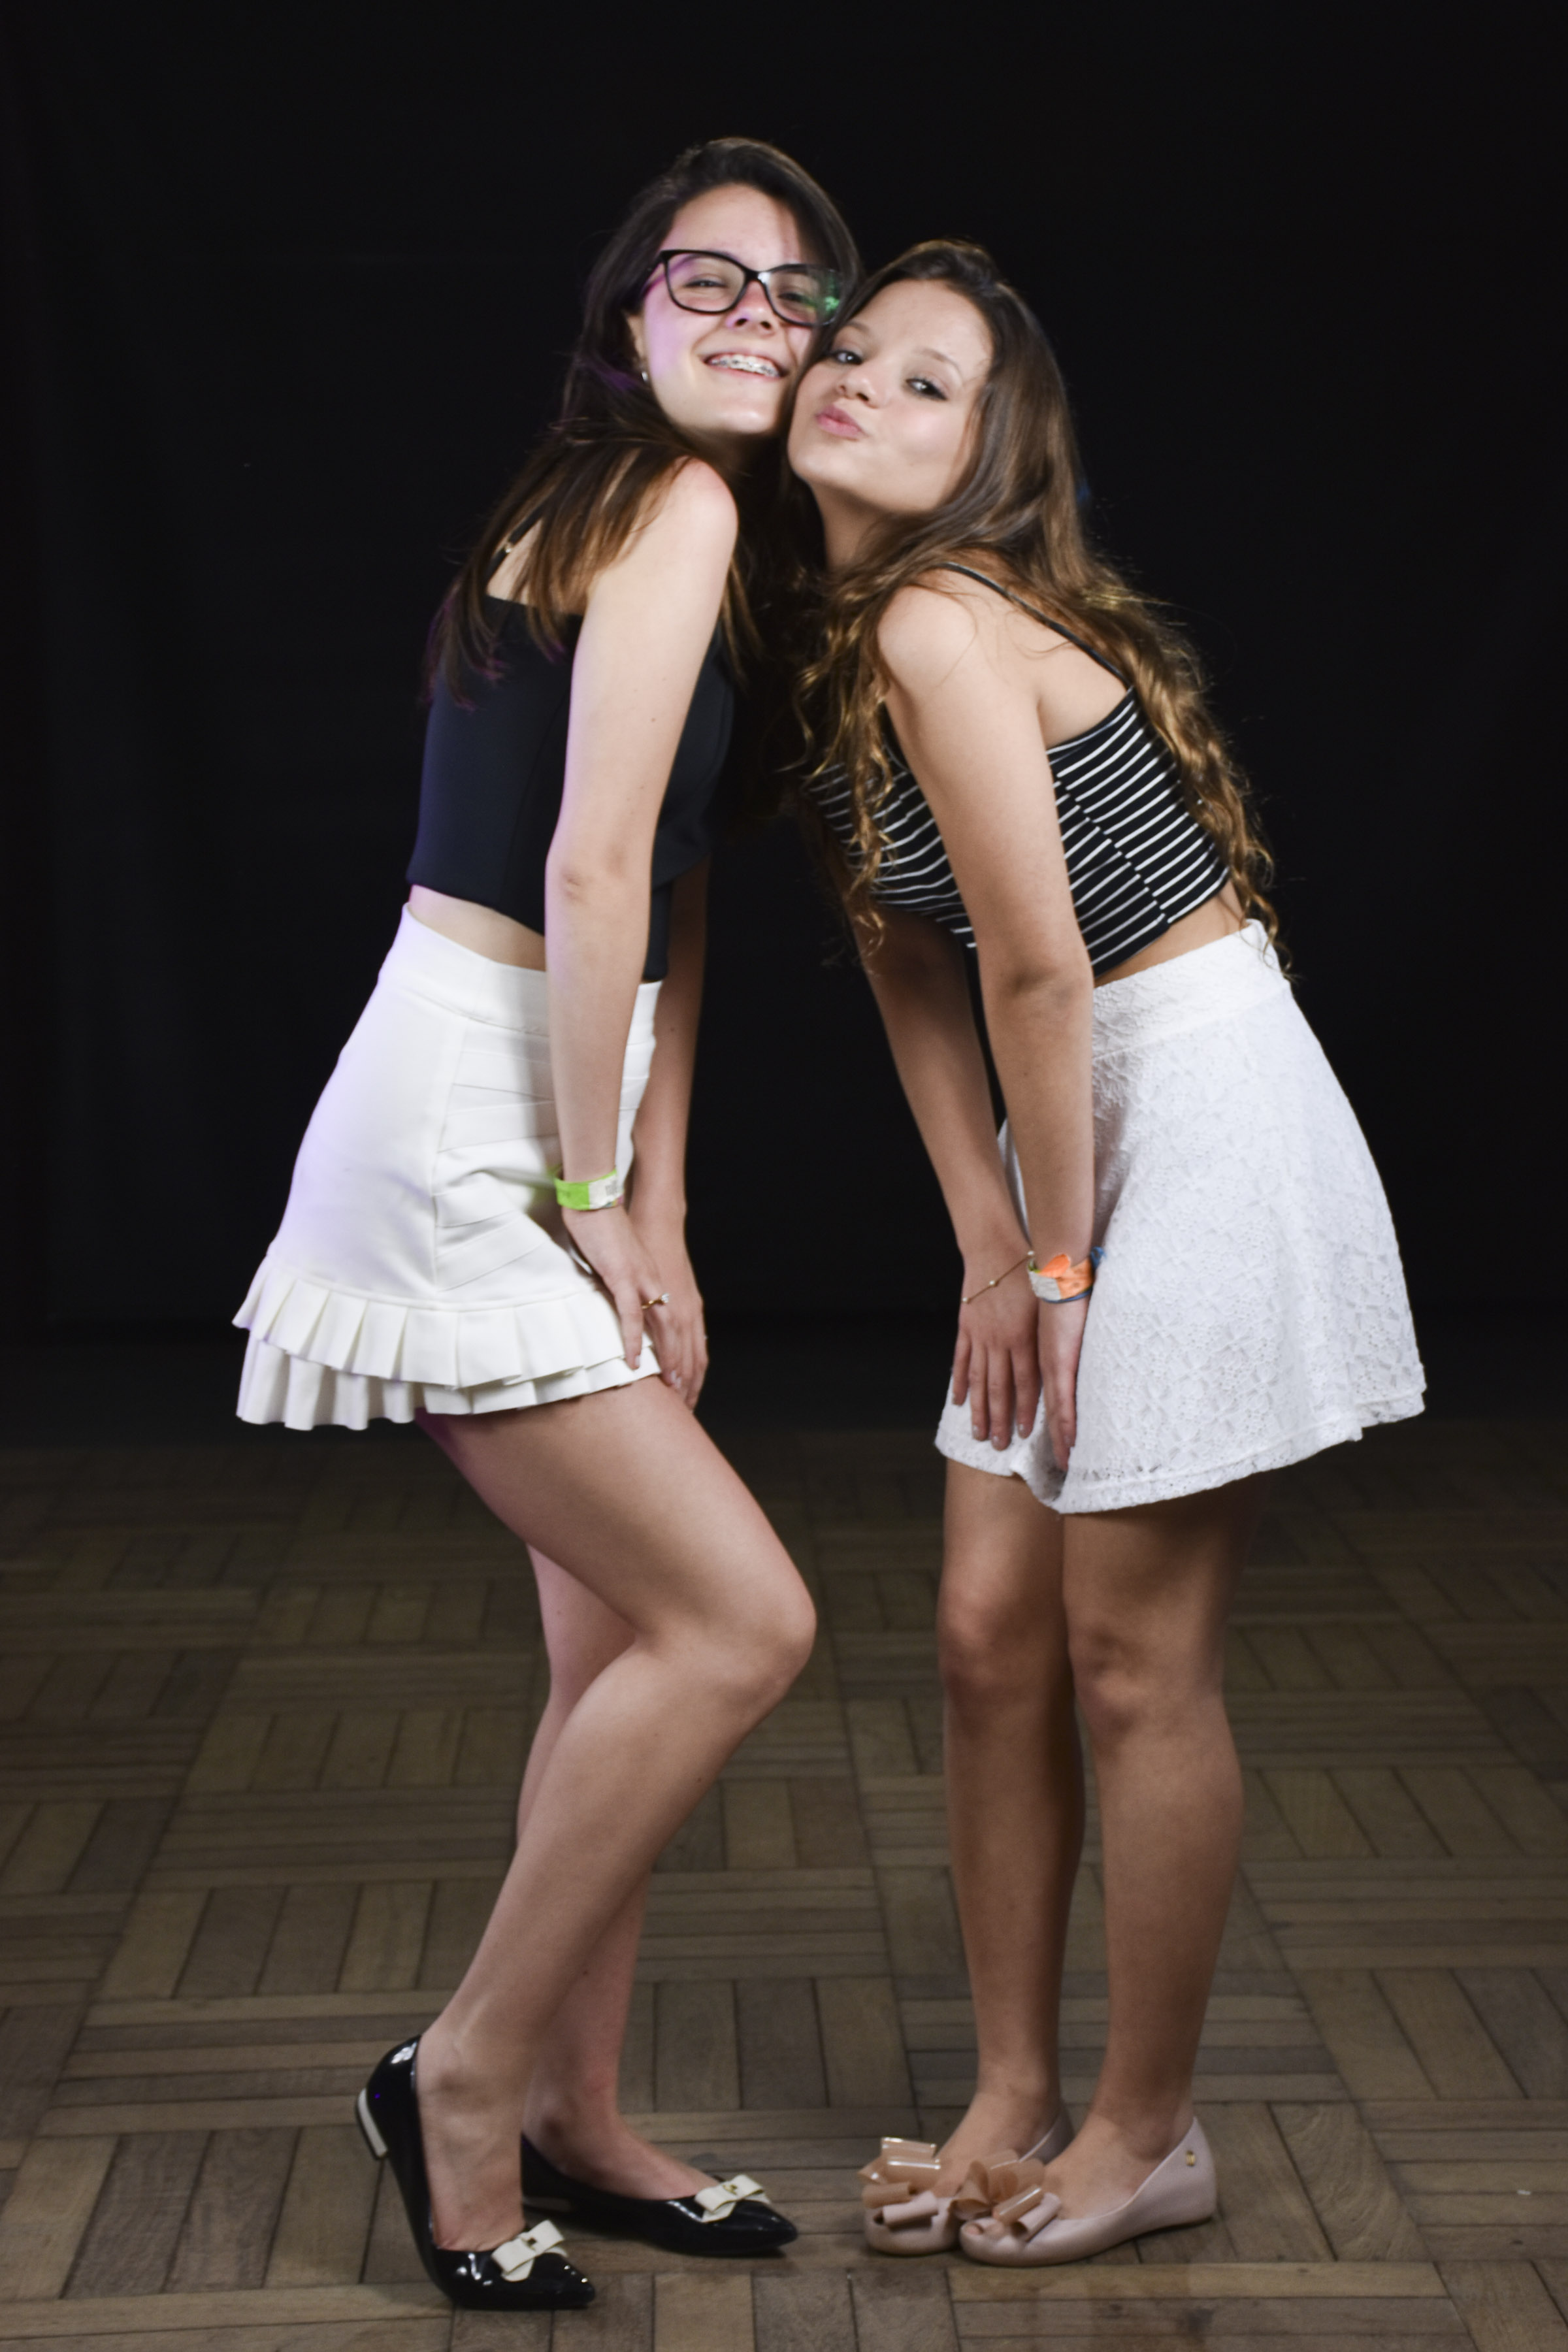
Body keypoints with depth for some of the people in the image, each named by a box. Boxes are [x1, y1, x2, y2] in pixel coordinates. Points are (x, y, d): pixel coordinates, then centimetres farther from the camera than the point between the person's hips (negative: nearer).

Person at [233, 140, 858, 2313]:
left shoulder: (690, 523, 20)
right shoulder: (677, 506, -11)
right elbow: (588, 869, -18)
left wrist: (653, 1222, 9)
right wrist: (598, 1198, -12)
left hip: (535, 1141, 10)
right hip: (460, 1141, -10)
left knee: (627, 1649, 13)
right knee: (739, 1621, -9)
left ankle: (571, 2121, 25)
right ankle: (468, 2072, 5)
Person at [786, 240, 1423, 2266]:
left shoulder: (943, 623, -20)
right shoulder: (827, 650, 8)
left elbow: (1038, 971, -19)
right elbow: (913, 983, 9)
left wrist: (1059, 1263, -10)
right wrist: (989, 1253, 4)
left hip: (1207, 1112, -9)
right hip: (1082, 1126, 9)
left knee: (1134, 1662, 0)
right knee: (991, 1633, 11)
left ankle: (1148, 2134, 17)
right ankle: (1016, 2097, 24)